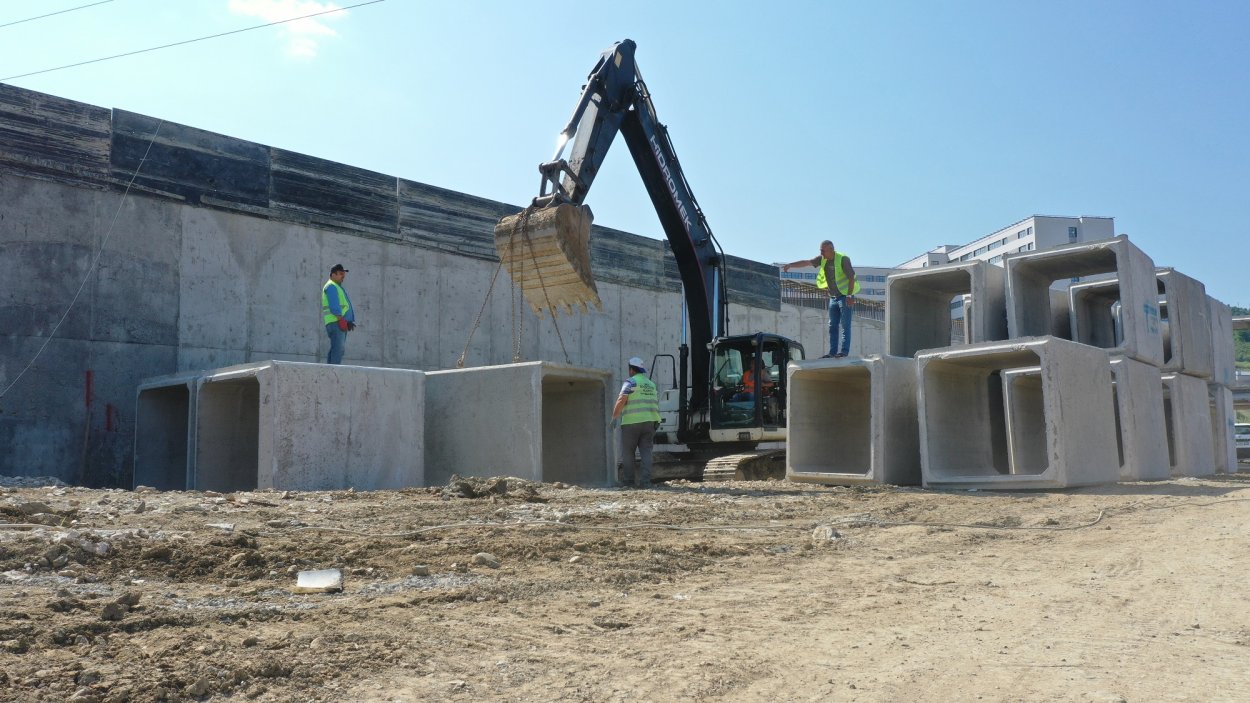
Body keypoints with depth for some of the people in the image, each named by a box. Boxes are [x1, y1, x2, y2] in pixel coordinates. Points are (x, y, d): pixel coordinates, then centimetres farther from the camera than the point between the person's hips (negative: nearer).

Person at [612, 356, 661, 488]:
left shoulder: (631, 382, -4)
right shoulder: (651, 384, 19)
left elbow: (621, 400, -15)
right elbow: (656, 404, 20)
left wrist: (614, 417, -9)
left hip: (632, 422, -6)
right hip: (649, 421, 6)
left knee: (627, 452, 4)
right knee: (646, 451, 4)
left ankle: (630, 480, 4)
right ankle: (645, 481, -5)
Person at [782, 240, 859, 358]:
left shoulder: (843, 259, -14)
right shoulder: (822, 259, 4)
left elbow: (851, 277, -16)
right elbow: (806, 262, -1)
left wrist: (849, 296, -21)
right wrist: (790, 264, -12)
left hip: (845, 296, -7)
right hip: (833, 298, 7)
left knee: (845, 325, -9)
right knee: (832, 326, 5)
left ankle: (844, 351, -10)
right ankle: (833, 352, 6)